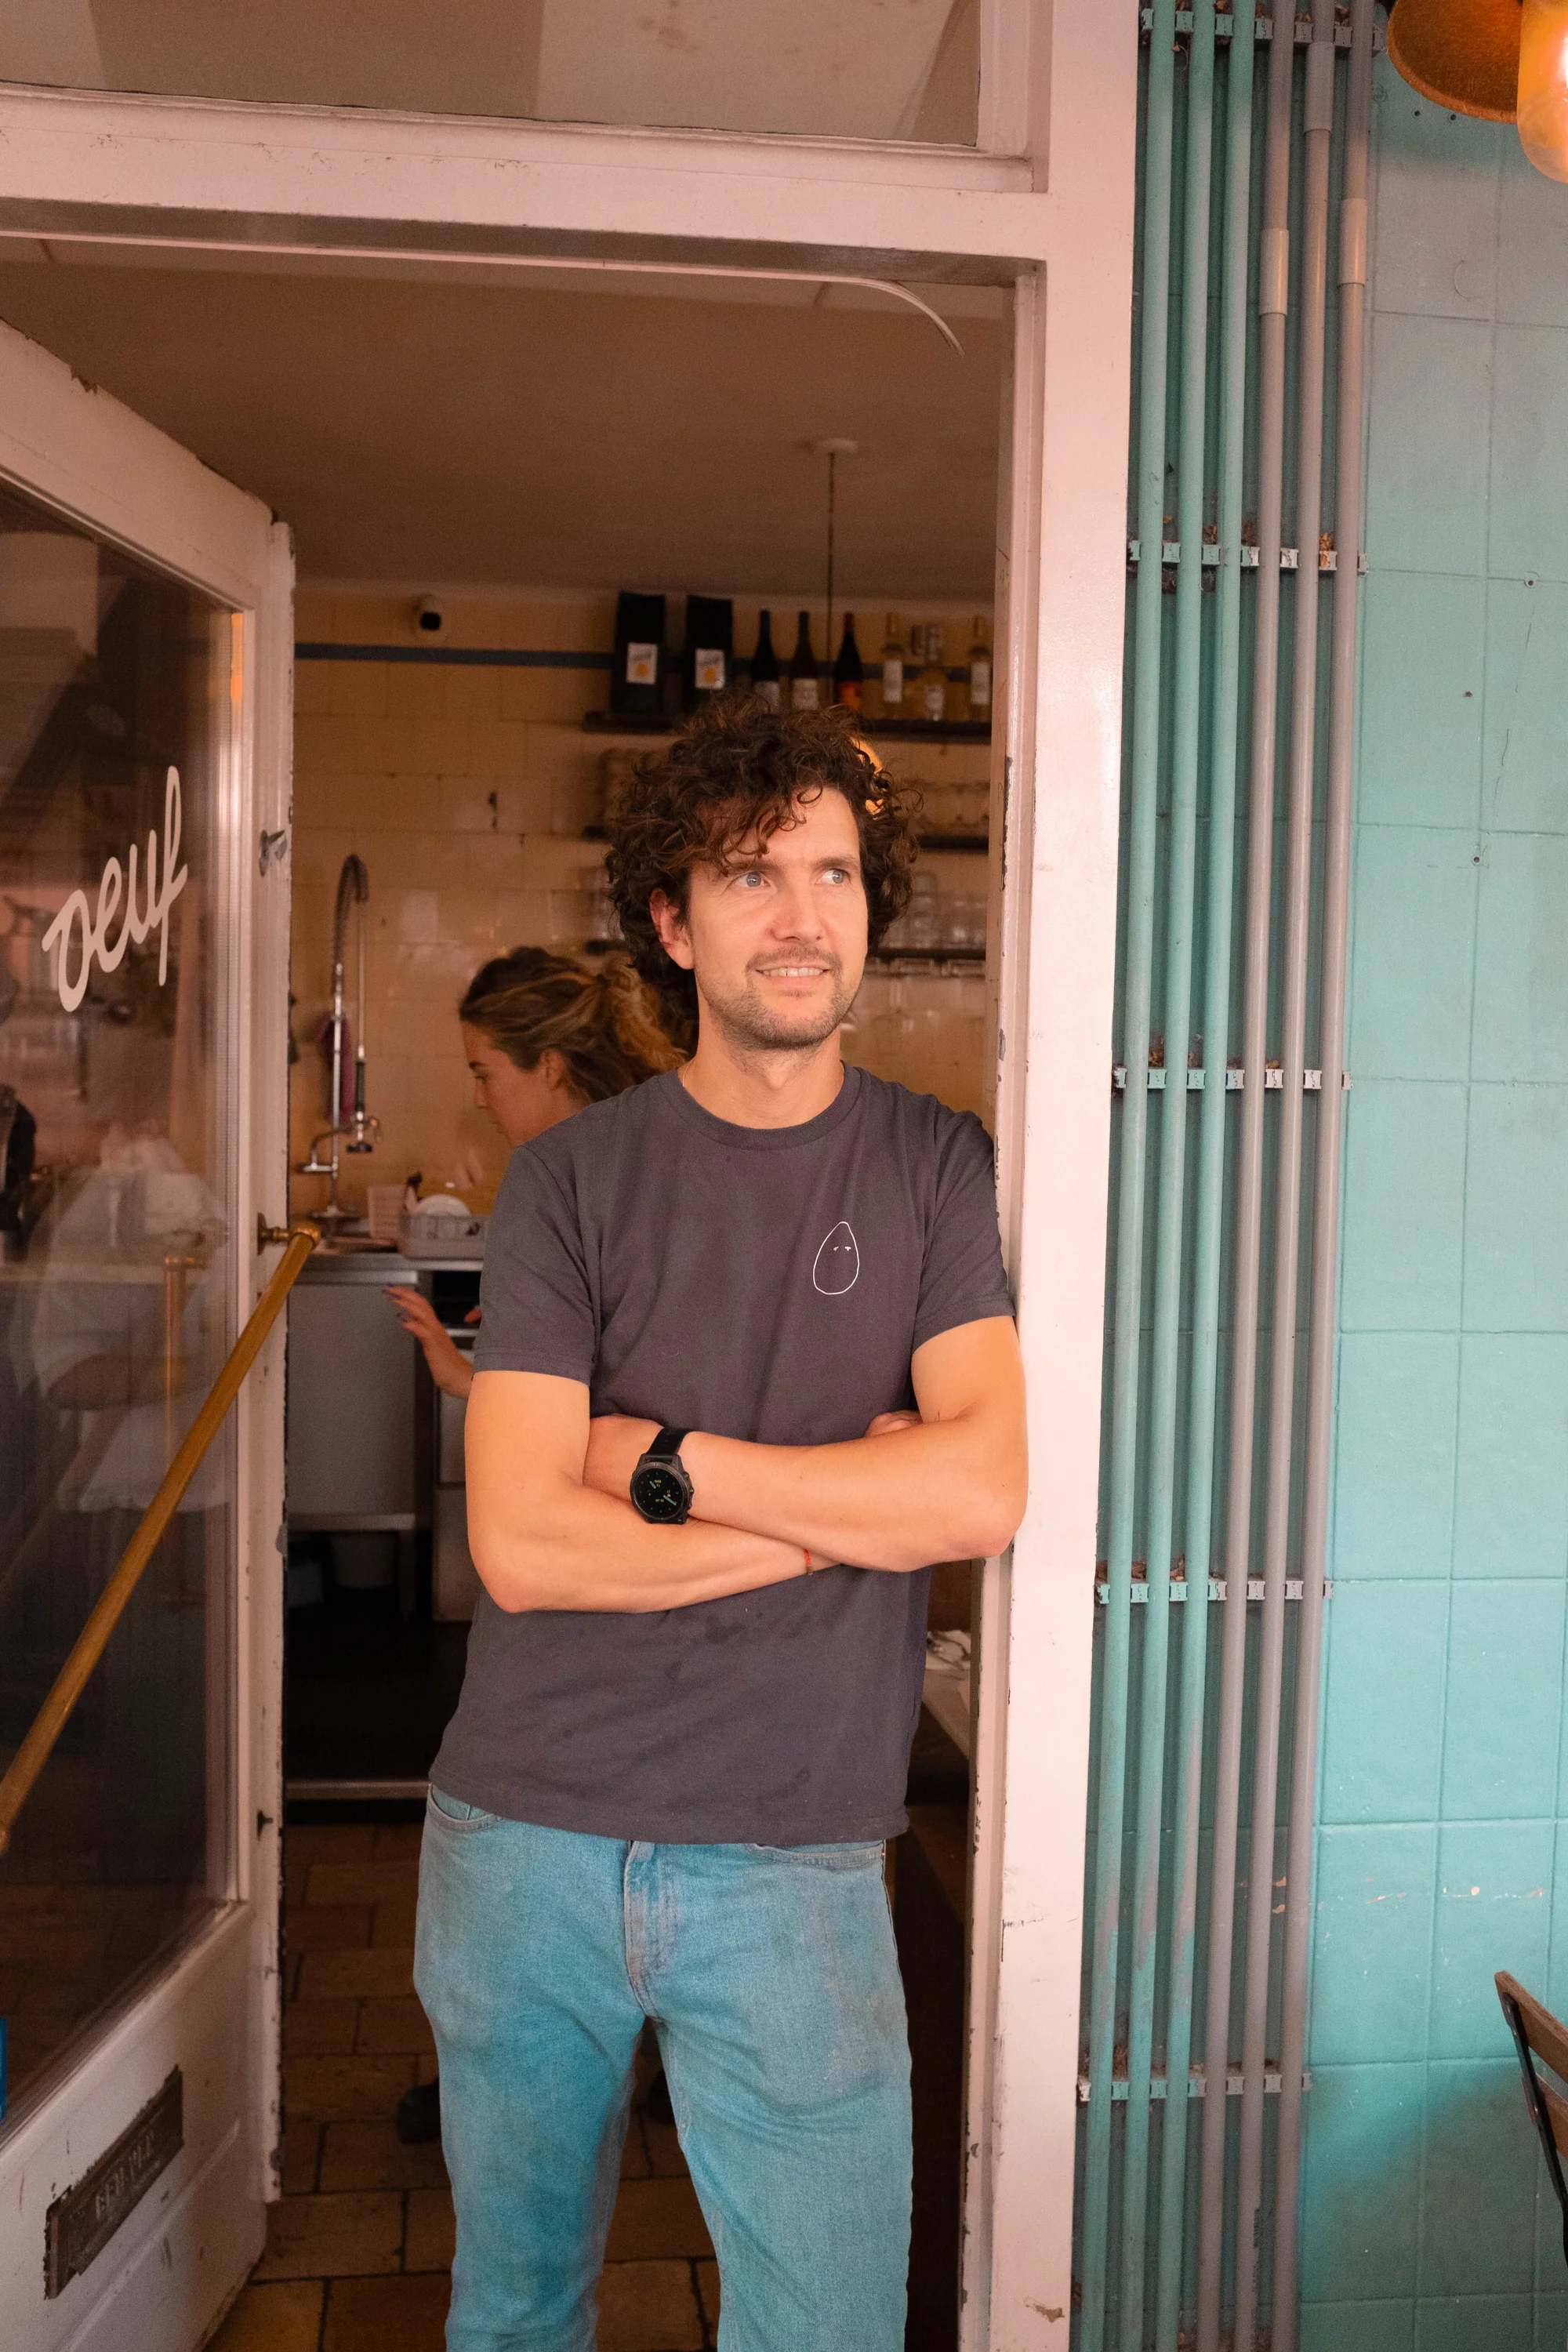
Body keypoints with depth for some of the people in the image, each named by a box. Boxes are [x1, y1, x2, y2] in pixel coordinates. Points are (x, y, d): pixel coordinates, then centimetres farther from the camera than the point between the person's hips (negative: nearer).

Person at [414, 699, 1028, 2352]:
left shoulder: (937, 1169, -2)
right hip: (525, 1839, 1)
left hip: (792, 1860, 0)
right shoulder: (570, 1179, -4)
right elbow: (522, 1543, -14)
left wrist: (668, 1461, -13)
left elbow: (982, 1491, -15)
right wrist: (845, 1499, -13)